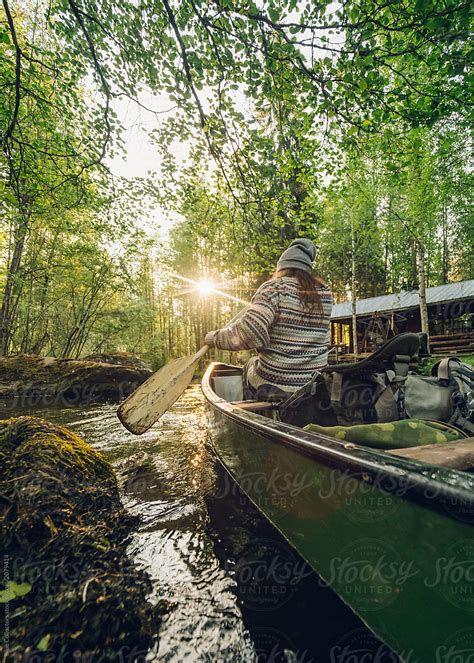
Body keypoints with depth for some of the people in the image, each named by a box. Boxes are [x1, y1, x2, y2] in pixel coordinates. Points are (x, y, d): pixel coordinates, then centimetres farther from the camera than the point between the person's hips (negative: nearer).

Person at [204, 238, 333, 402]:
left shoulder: (274, 288, -15)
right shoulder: (326, 294, 0)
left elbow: (249, 333, -30)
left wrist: (215, 338, -13)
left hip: (273, 389, -4)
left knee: (251, 365, 29)